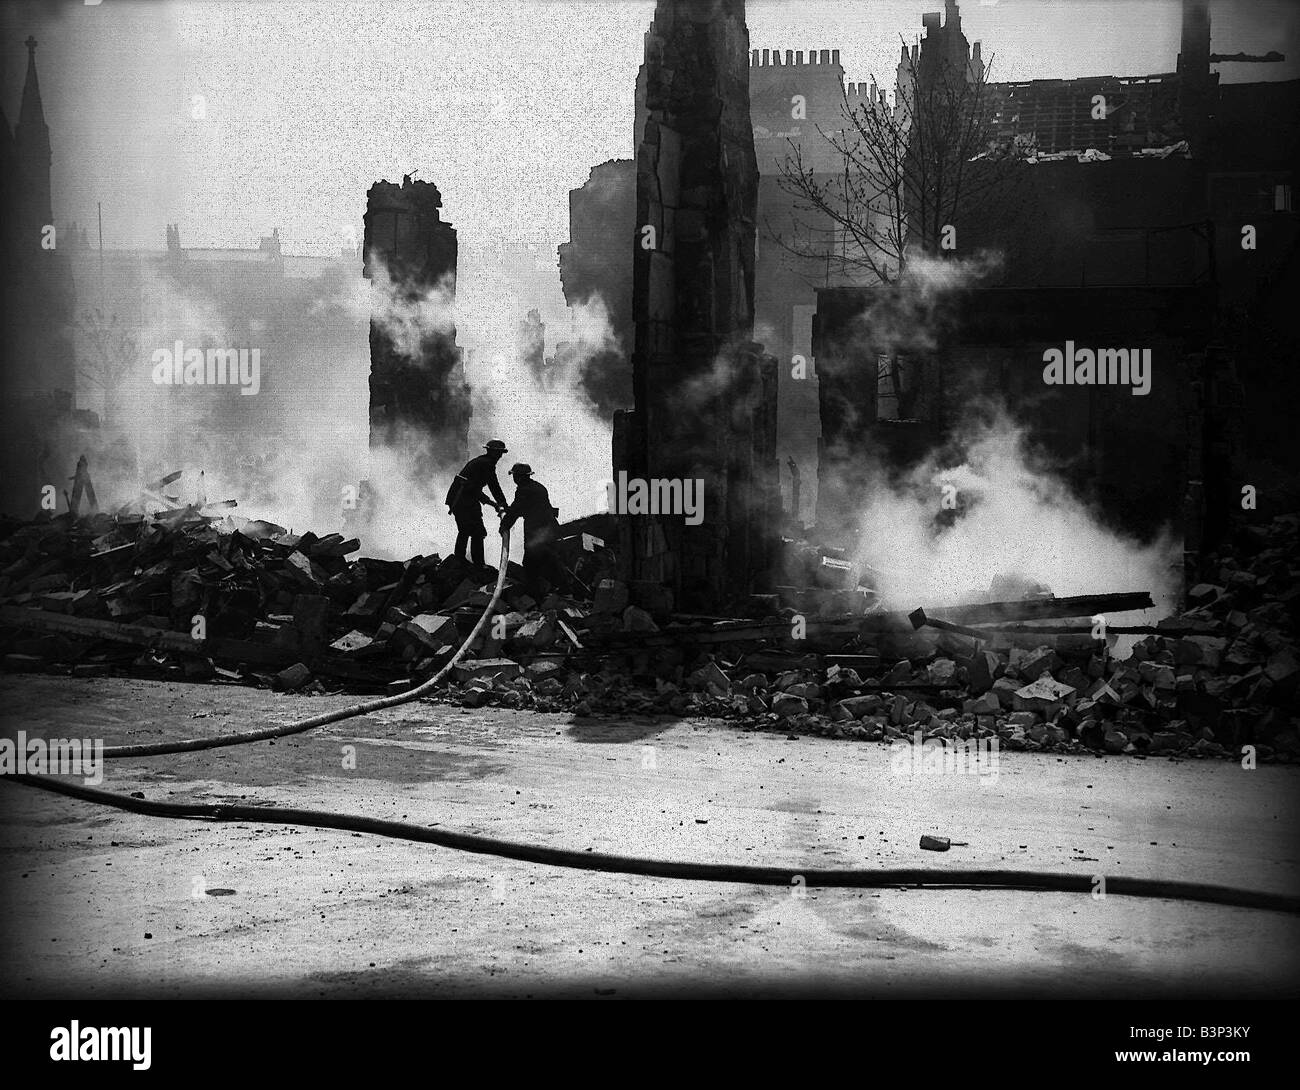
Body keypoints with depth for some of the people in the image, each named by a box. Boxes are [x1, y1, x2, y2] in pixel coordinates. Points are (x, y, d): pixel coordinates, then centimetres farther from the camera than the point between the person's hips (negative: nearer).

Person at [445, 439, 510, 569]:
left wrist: (492, 503, 26)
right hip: (468, 505, -10)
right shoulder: (487, 464, -9)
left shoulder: (476, 461, 21)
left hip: (455, 501, 10)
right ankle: (478, 565, -7)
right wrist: (504, 505, 1)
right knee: (478, 534, -6)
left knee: (464, 532, 22)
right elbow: (494, 487, -9)